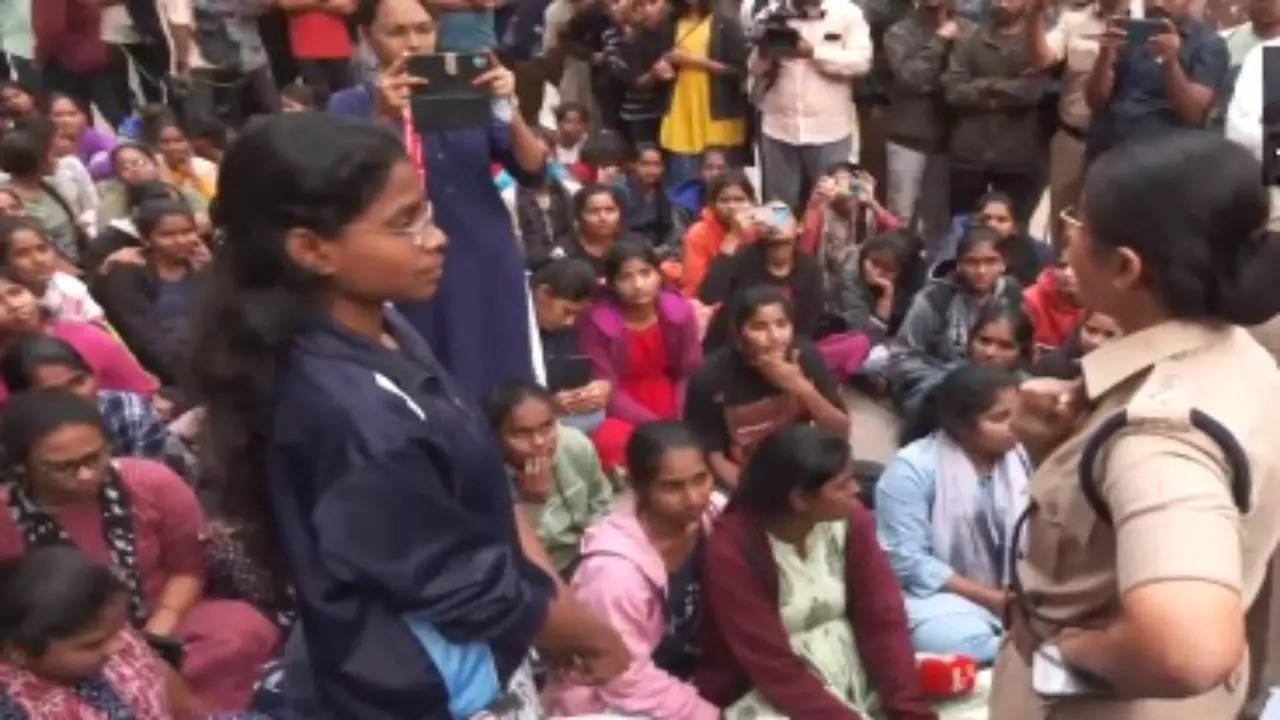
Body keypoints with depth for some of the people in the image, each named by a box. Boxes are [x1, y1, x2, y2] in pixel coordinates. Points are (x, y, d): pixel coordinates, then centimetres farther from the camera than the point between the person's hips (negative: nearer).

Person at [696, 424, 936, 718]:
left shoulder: (850, 521, -7)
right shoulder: (732, 551, -22)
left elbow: (883, 620, -10)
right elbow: (779, 672, -21)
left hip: (848, 667, 5)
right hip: (765, 695, -5)